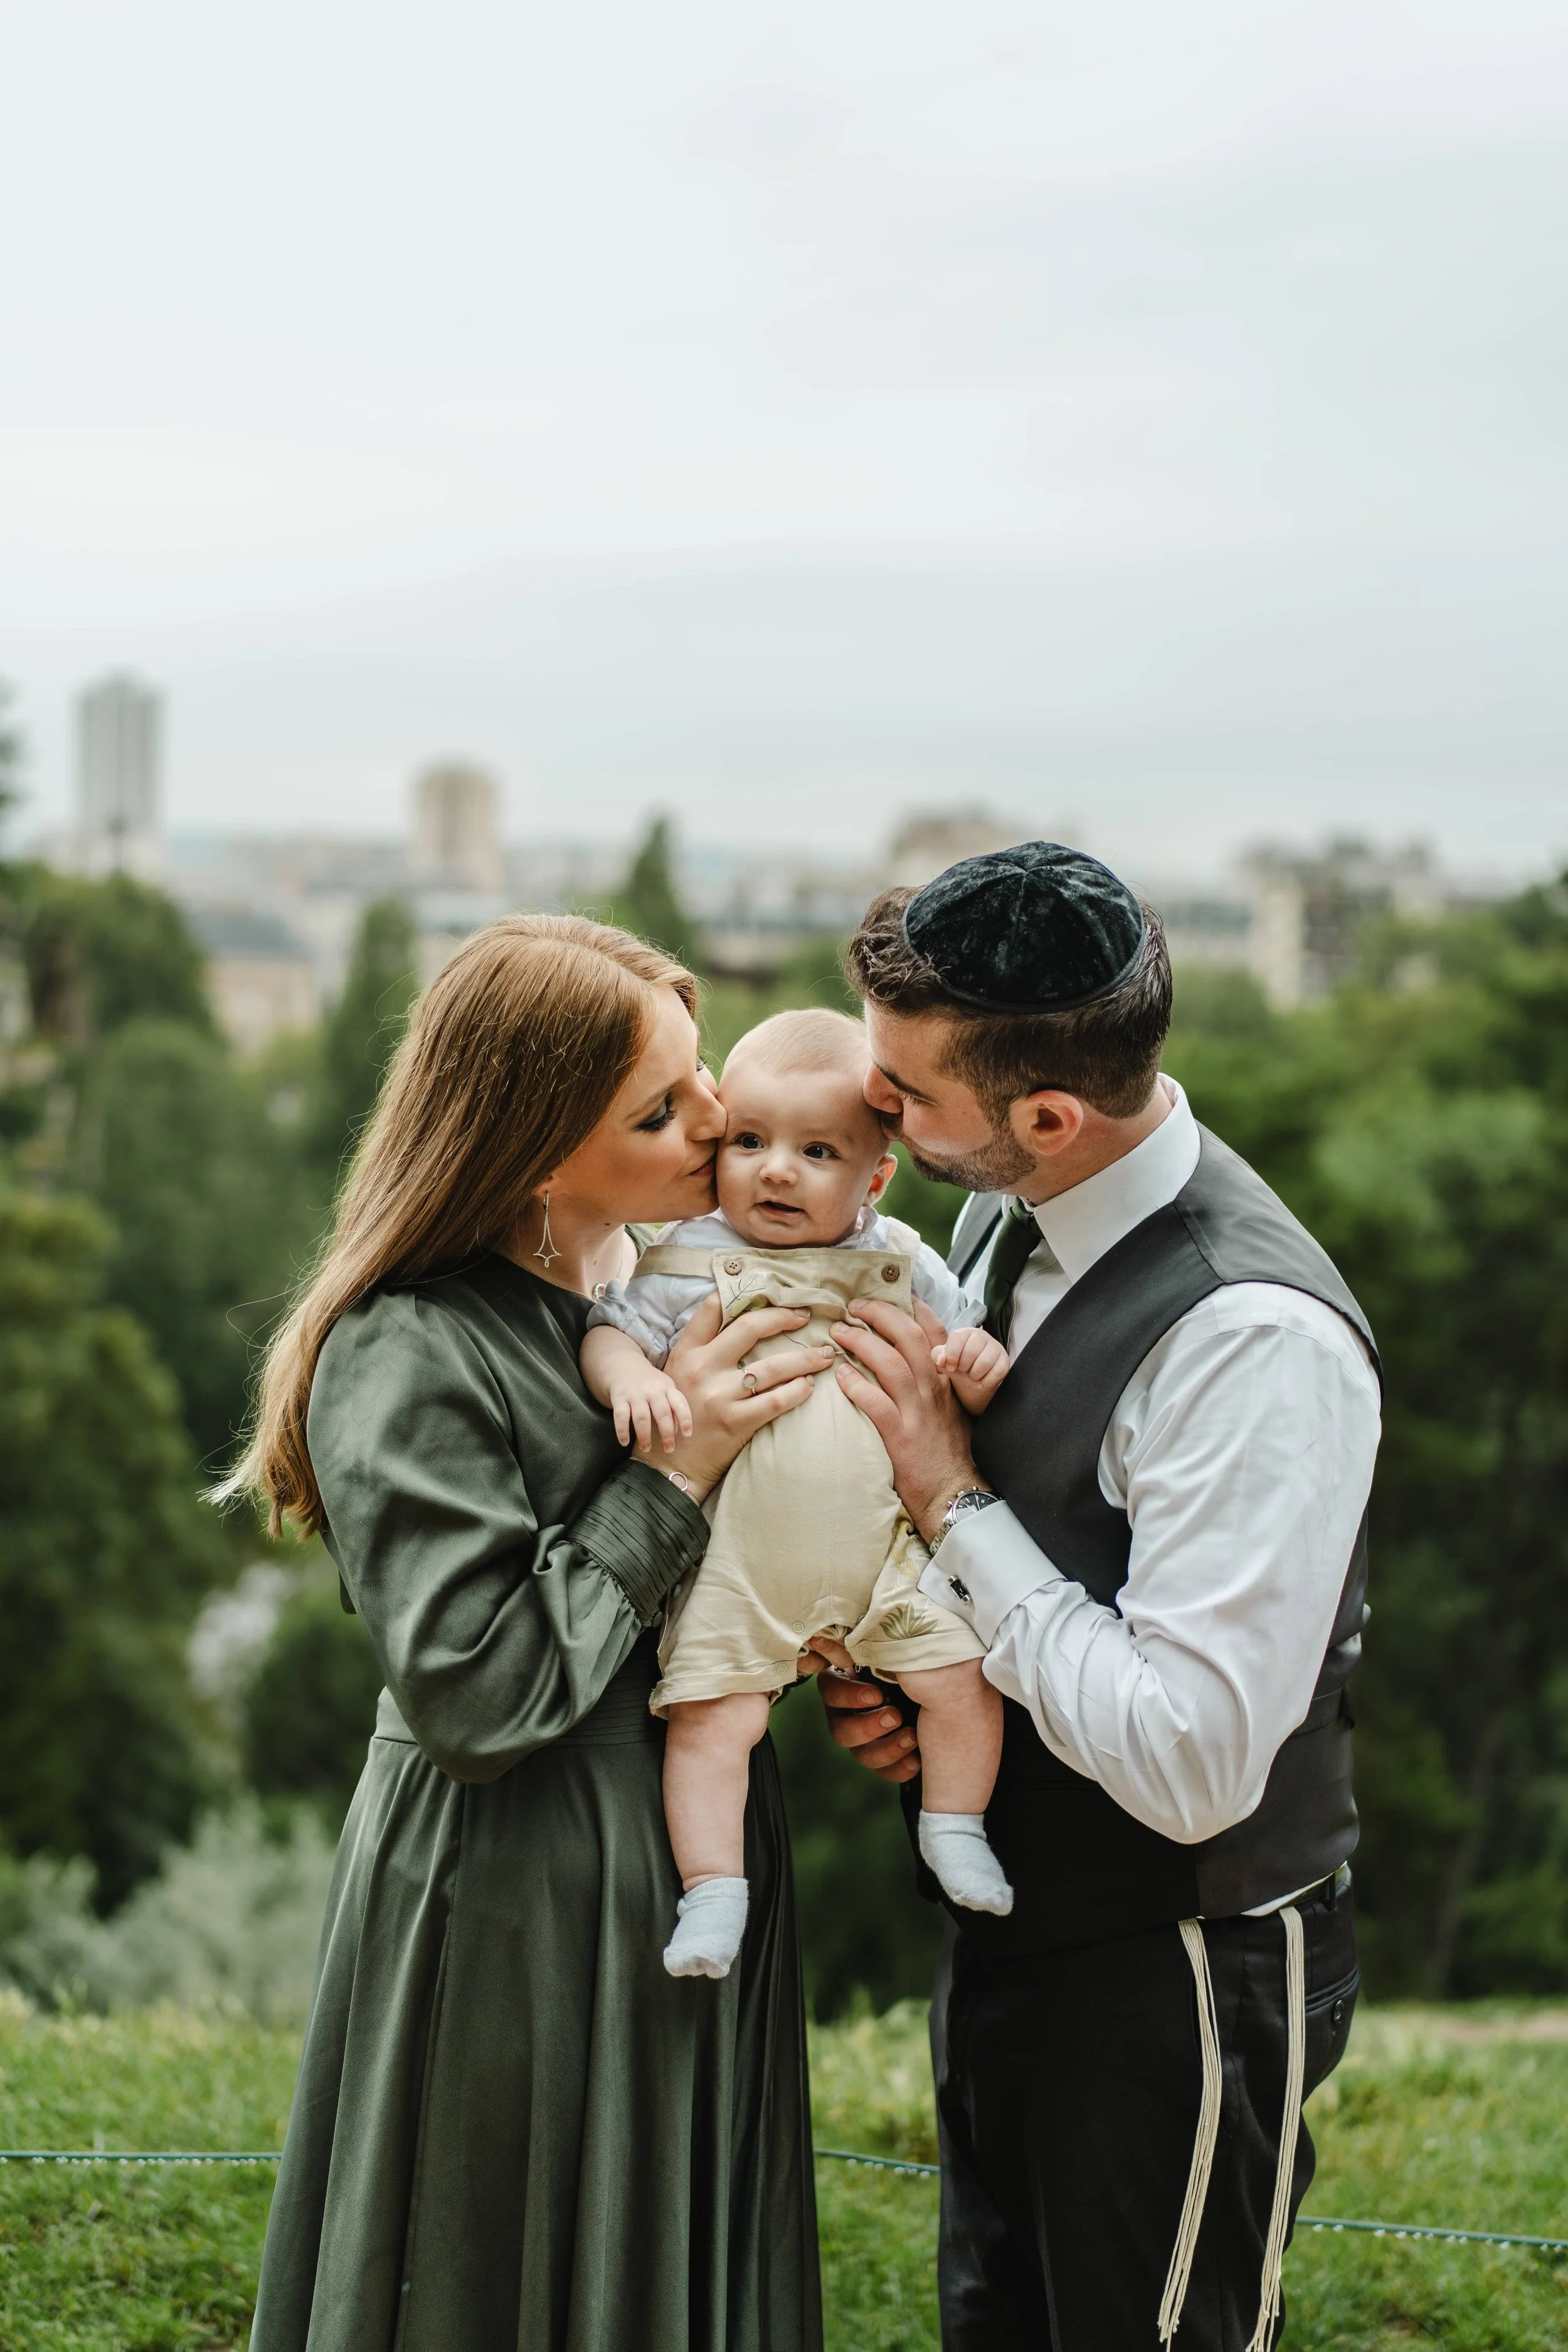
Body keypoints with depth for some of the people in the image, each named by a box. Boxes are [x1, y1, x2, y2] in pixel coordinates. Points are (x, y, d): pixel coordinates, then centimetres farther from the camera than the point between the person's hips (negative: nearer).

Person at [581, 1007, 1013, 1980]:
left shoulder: (900, 1264, 5)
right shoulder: (692, 1262, -2)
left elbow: (965, 1340, 12)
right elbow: (610, 1332, 0)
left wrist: (980, 1363, -11)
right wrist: (633, 1380, -22)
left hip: (884, 1550, 2)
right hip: (738, 1561, -2)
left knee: (965, 1671, -6)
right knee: (711, 1715, -12)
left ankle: (955, 1827, 16)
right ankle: (712, 1888, 1)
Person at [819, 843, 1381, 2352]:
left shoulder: (1259, 1341, -30)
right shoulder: (1007, 1215, -2)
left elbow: (1192, 1765, -31)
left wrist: (951, 1503, -25)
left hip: (1185, 1978, -8)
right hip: (1017, 1923, 9)